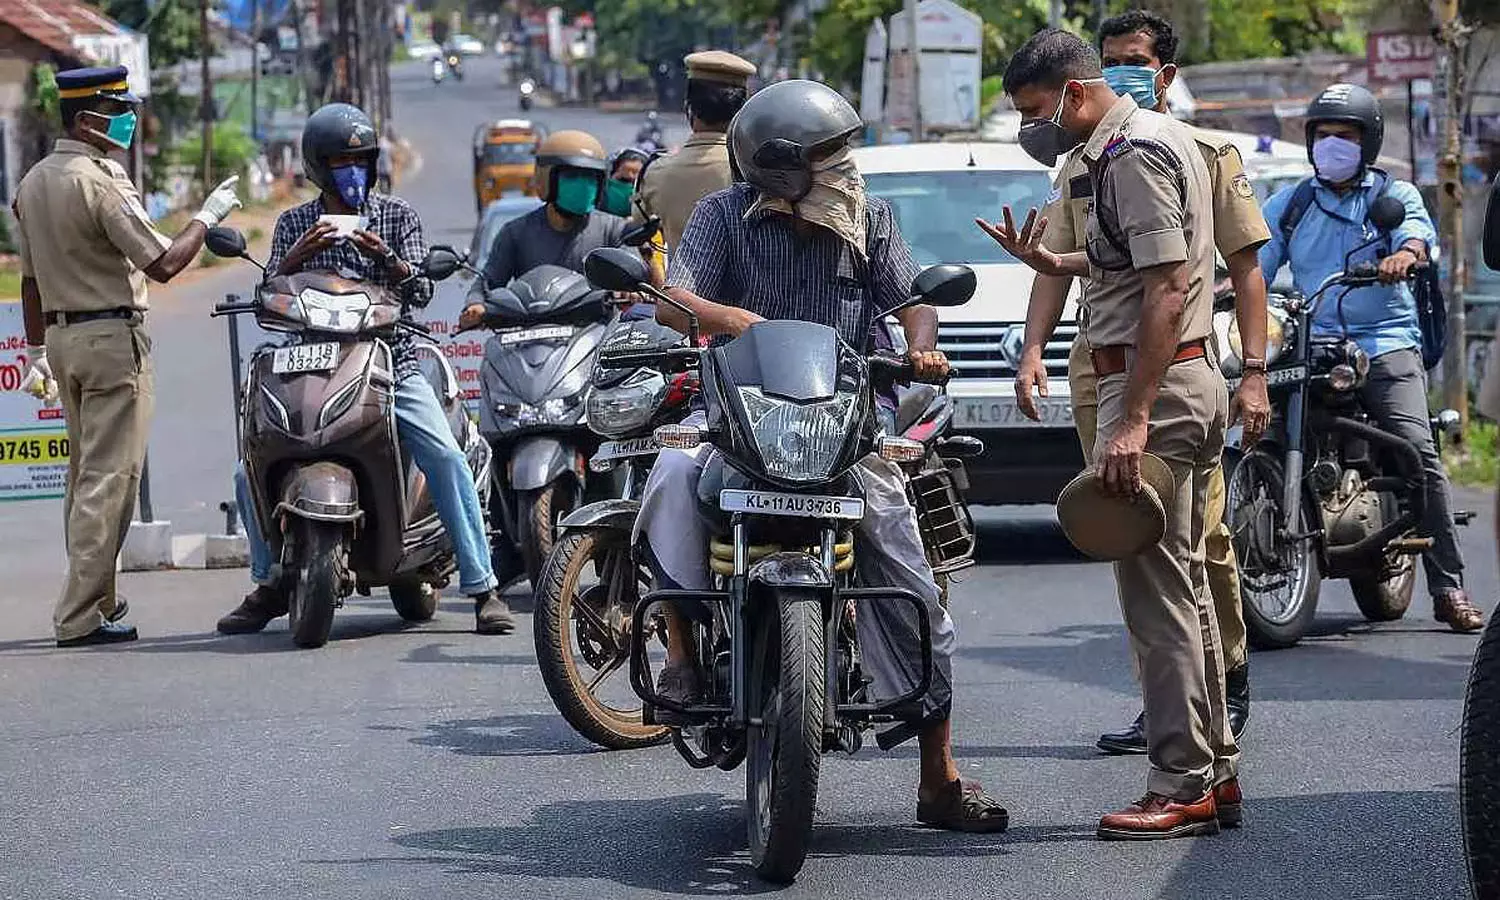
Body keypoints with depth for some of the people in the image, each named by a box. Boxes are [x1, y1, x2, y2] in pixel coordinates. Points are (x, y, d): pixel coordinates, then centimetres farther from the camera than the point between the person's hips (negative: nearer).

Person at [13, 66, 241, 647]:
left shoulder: (33, 183, 11)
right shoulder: (99, 182, -16)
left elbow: (30, 277, 16)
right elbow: (162, 263, -20)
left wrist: (37, 351, 22)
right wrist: (208, 216, -6)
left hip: (61, 335, 9)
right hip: (113, 337, -9)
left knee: (84, 475, 16)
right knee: (108, 479, -7)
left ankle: (98, 601, 21)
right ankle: (81, 615, -9)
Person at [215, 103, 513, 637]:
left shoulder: (397, 216, 6)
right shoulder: (294, 224, 8)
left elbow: (421, 292, -3)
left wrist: (386, 258, -23)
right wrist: (296, 257, -19)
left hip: (391, 363, -1)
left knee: (447, 460, -22)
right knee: (251, 474, -9)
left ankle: (482, 588, -18)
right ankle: (270, 585, 12)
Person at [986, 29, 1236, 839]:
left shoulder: (1132, 155, -15)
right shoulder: (1160, 138, 17)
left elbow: (1167, 289, -23)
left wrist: (1131, 421, -26)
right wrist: (1048, 262, 18)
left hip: (1152, 382, -11)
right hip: (1194, 379, 11)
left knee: (1154, 590, -8)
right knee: (1184, 585, 15)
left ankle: (1182, 788, -7)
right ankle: (1215, 770, 20)